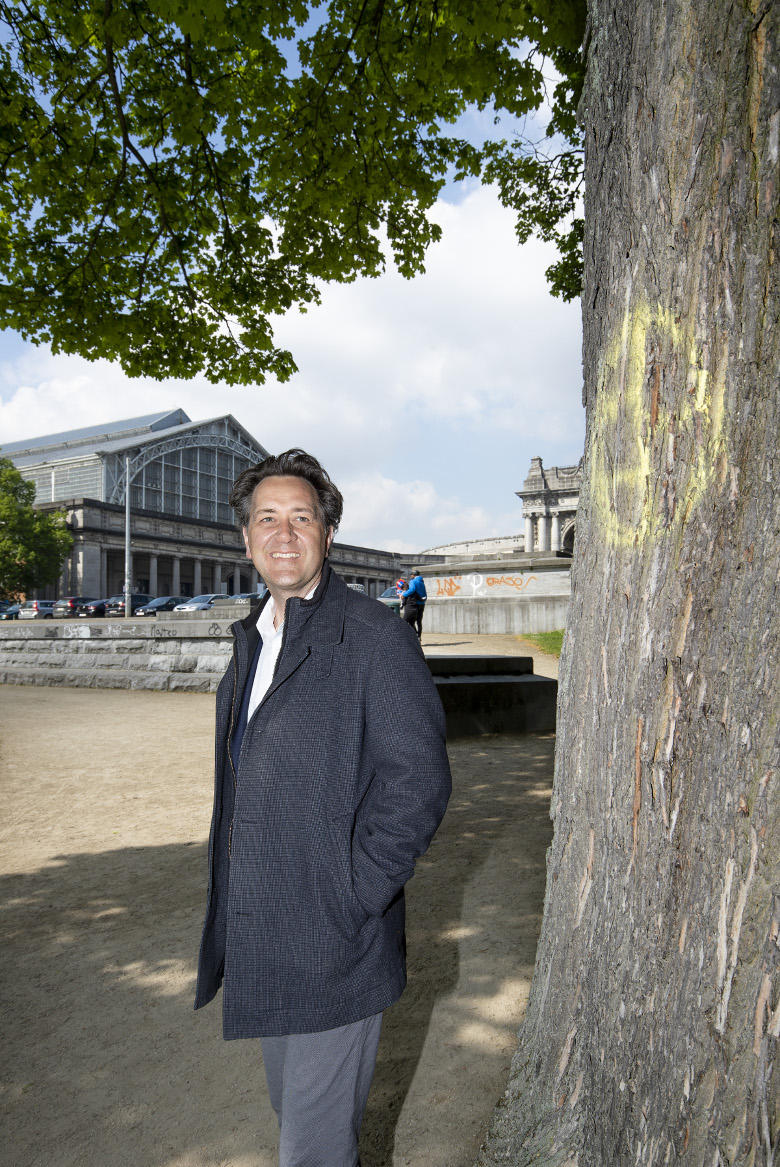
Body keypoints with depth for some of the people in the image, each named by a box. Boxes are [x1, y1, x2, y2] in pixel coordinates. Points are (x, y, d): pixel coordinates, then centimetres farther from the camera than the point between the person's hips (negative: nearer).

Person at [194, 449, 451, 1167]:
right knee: (291, 1105, 27)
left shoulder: (374, 637, -18)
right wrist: (233, 906, 13)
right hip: (260, 942, 8)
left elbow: (417, 782, -21)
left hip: (331, 949, -8)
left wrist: (347, 902, -18)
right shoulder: (253, 638, 8)